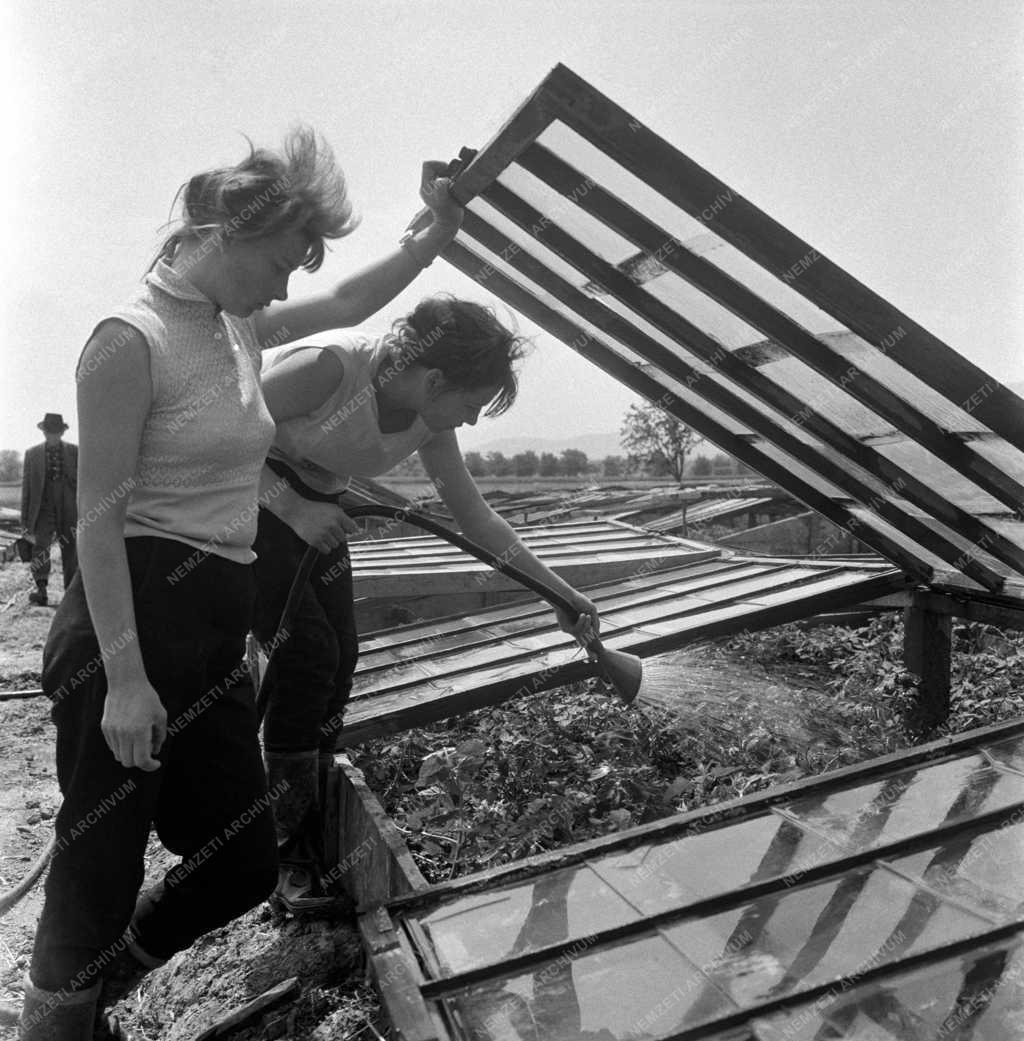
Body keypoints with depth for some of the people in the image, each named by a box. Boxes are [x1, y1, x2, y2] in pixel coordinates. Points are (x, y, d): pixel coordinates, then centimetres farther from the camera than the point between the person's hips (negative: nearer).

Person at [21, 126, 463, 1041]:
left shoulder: (240, 329, 12)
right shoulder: (132, 341, -12)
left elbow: (348, 305, 27)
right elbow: (100, 519, -16)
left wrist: (438, 232, 19)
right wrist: (123, 676, -19)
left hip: (217, 631, 9)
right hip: (135, 620, -8)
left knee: (245, 864, 14)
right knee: (100, 870, 3)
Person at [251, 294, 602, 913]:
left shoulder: (428, 425, -9)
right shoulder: (329, 369, -31)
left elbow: (477, 518, -3)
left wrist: (561, 593, -4)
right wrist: (290, 507, -32)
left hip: (314, 510, 7)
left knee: (341, 657, 0)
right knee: (307, 654, -14)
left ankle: (314, 836, 18)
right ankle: (291, 854, 3)